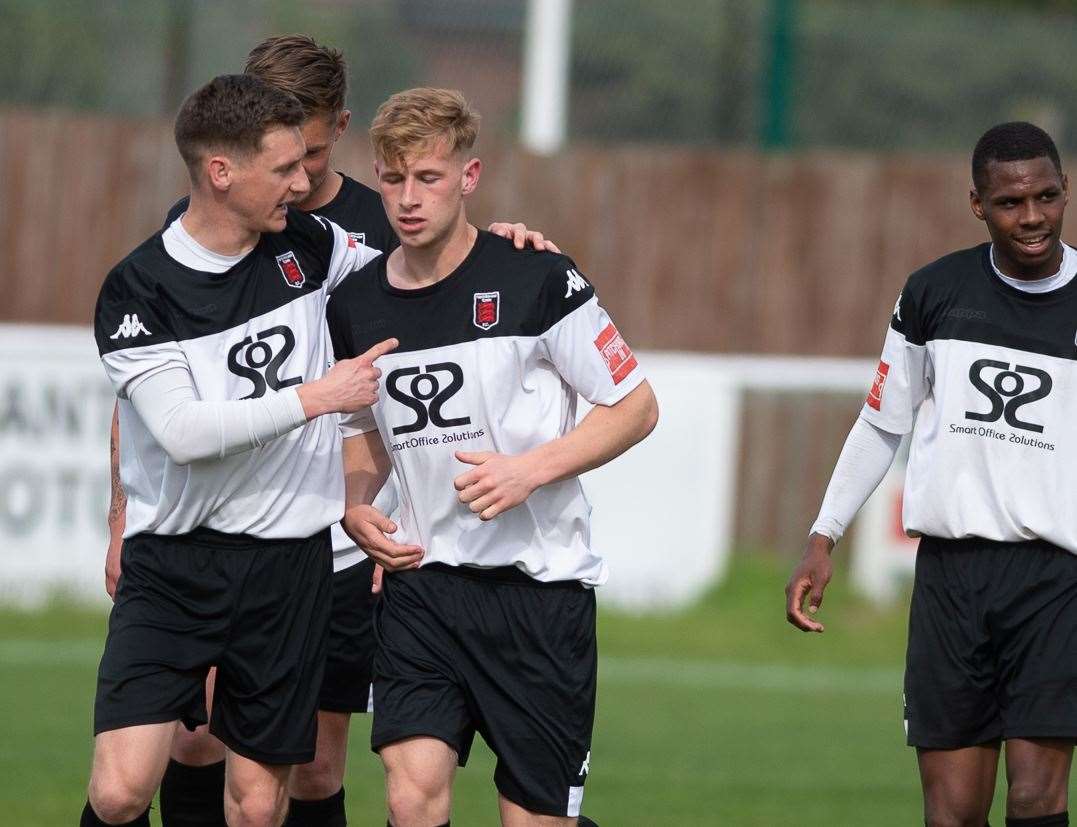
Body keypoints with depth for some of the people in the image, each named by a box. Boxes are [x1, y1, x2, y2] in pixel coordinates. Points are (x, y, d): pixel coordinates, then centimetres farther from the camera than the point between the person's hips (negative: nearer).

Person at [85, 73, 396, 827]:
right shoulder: (138, 290, -11)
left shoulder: (307, 245, 4)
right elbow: (182, 432, -20)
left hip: (289, 563, 3)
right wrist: (315, 398, -18)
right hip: (171, 565, -3)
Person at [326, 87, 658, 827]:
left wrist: (530, 469, -16)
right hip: (423, 578, 3)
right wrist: (356, 506, 2)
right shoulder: (356, 307, 5)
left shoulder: (538, 282, -9)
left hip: (542, 580, -3)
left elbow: (636, 408, -3)